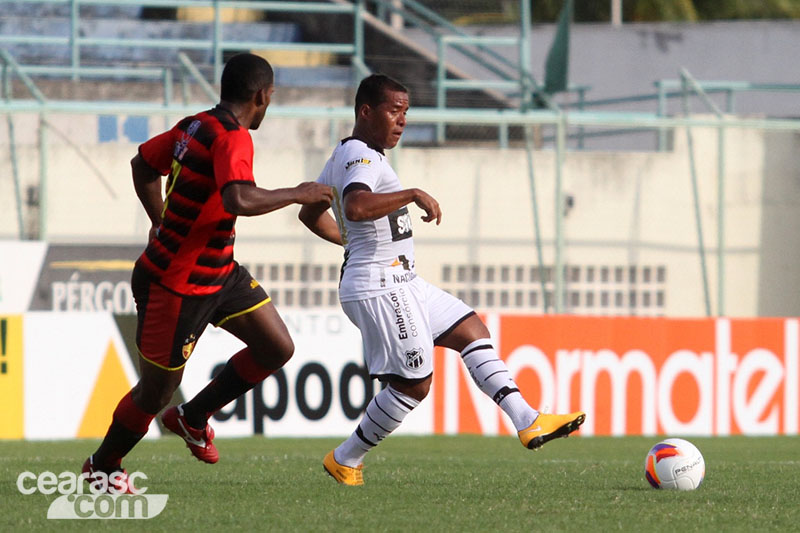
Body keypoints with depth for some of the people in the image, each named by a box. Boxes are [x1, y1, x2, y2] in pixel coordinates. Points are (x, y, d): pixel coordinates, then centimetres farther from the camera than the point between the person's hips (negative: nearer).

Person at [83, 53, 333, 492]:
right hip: (175, 287, -9)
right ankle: (102, 466, 28)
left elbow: (143, 165, 18)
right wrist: (298, 194, -28)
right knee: (157, 390, 5)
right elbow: (240, 200, -42)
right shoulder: (231, 138, -25)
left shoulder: (194, 126, 3)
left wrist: (165, 225, 24)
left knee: (277, 348, 6)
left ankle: (192, 418, 21)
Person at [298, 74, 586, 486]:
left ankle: (528, 421, 0)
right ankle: (344, 460, 5)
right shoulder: (360, 156, -16)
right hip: (379, 287, -11)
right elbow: (356, 207, -37)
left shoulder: (343, 156, 17)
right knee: (413, 383, -7)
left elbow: (310, 213, 28)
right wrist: (413, 195, -31)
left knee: (472, 330, 7)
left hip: (401, 284, 11)